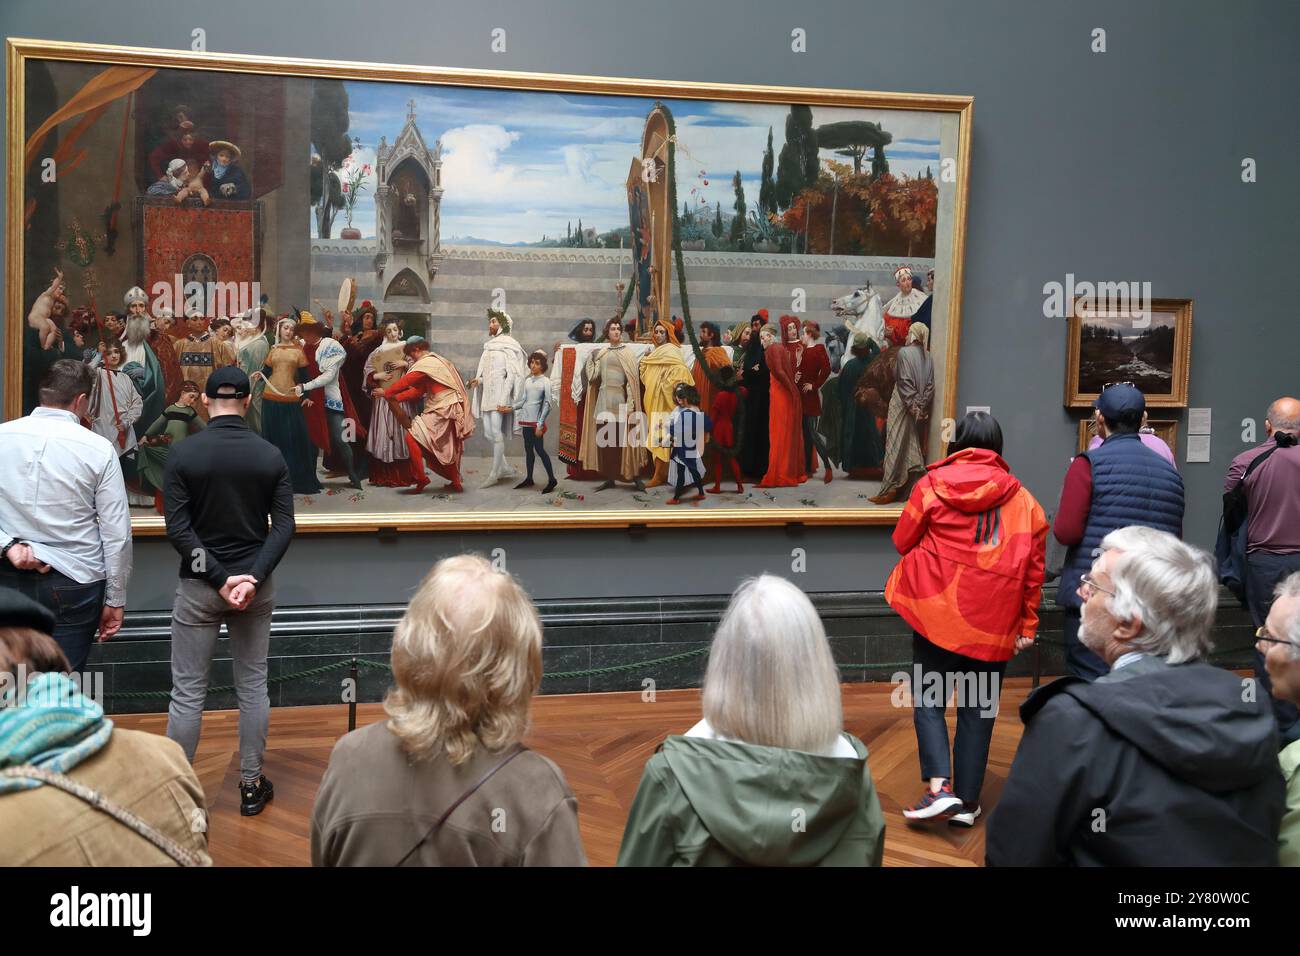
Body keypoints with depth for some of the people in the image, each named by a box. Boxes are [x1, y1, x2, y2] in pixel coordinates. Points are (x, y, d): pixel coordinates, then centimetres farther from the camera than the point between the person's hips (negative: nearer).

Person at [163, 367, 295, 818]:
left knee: (188, 692, 5)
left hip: (199, 585, -2)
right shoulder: (271, 455, -2)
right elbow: (284, 527, -8)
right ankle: (252, 785, 18)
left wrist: (220, 579, -13)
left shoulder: (183, 453, -8)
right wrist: (252, 577, -14)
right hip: (256, 585, 2)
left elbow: (177, 529, -13)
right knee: (253, 687, 11)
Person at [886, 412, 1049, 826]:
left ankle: (939, 786, -9)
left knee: (928, 699, 7)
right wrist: (1028, 624, 12)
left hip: (937, 610, -2)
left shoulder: (932, 485, -1)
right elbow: (1033, 570, 6)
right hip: (994, 623, 2)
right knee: (979, 709, 10)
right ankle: (967, 801, 14)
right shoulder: (1023, 500, 6)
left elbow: (903, 541, 7)